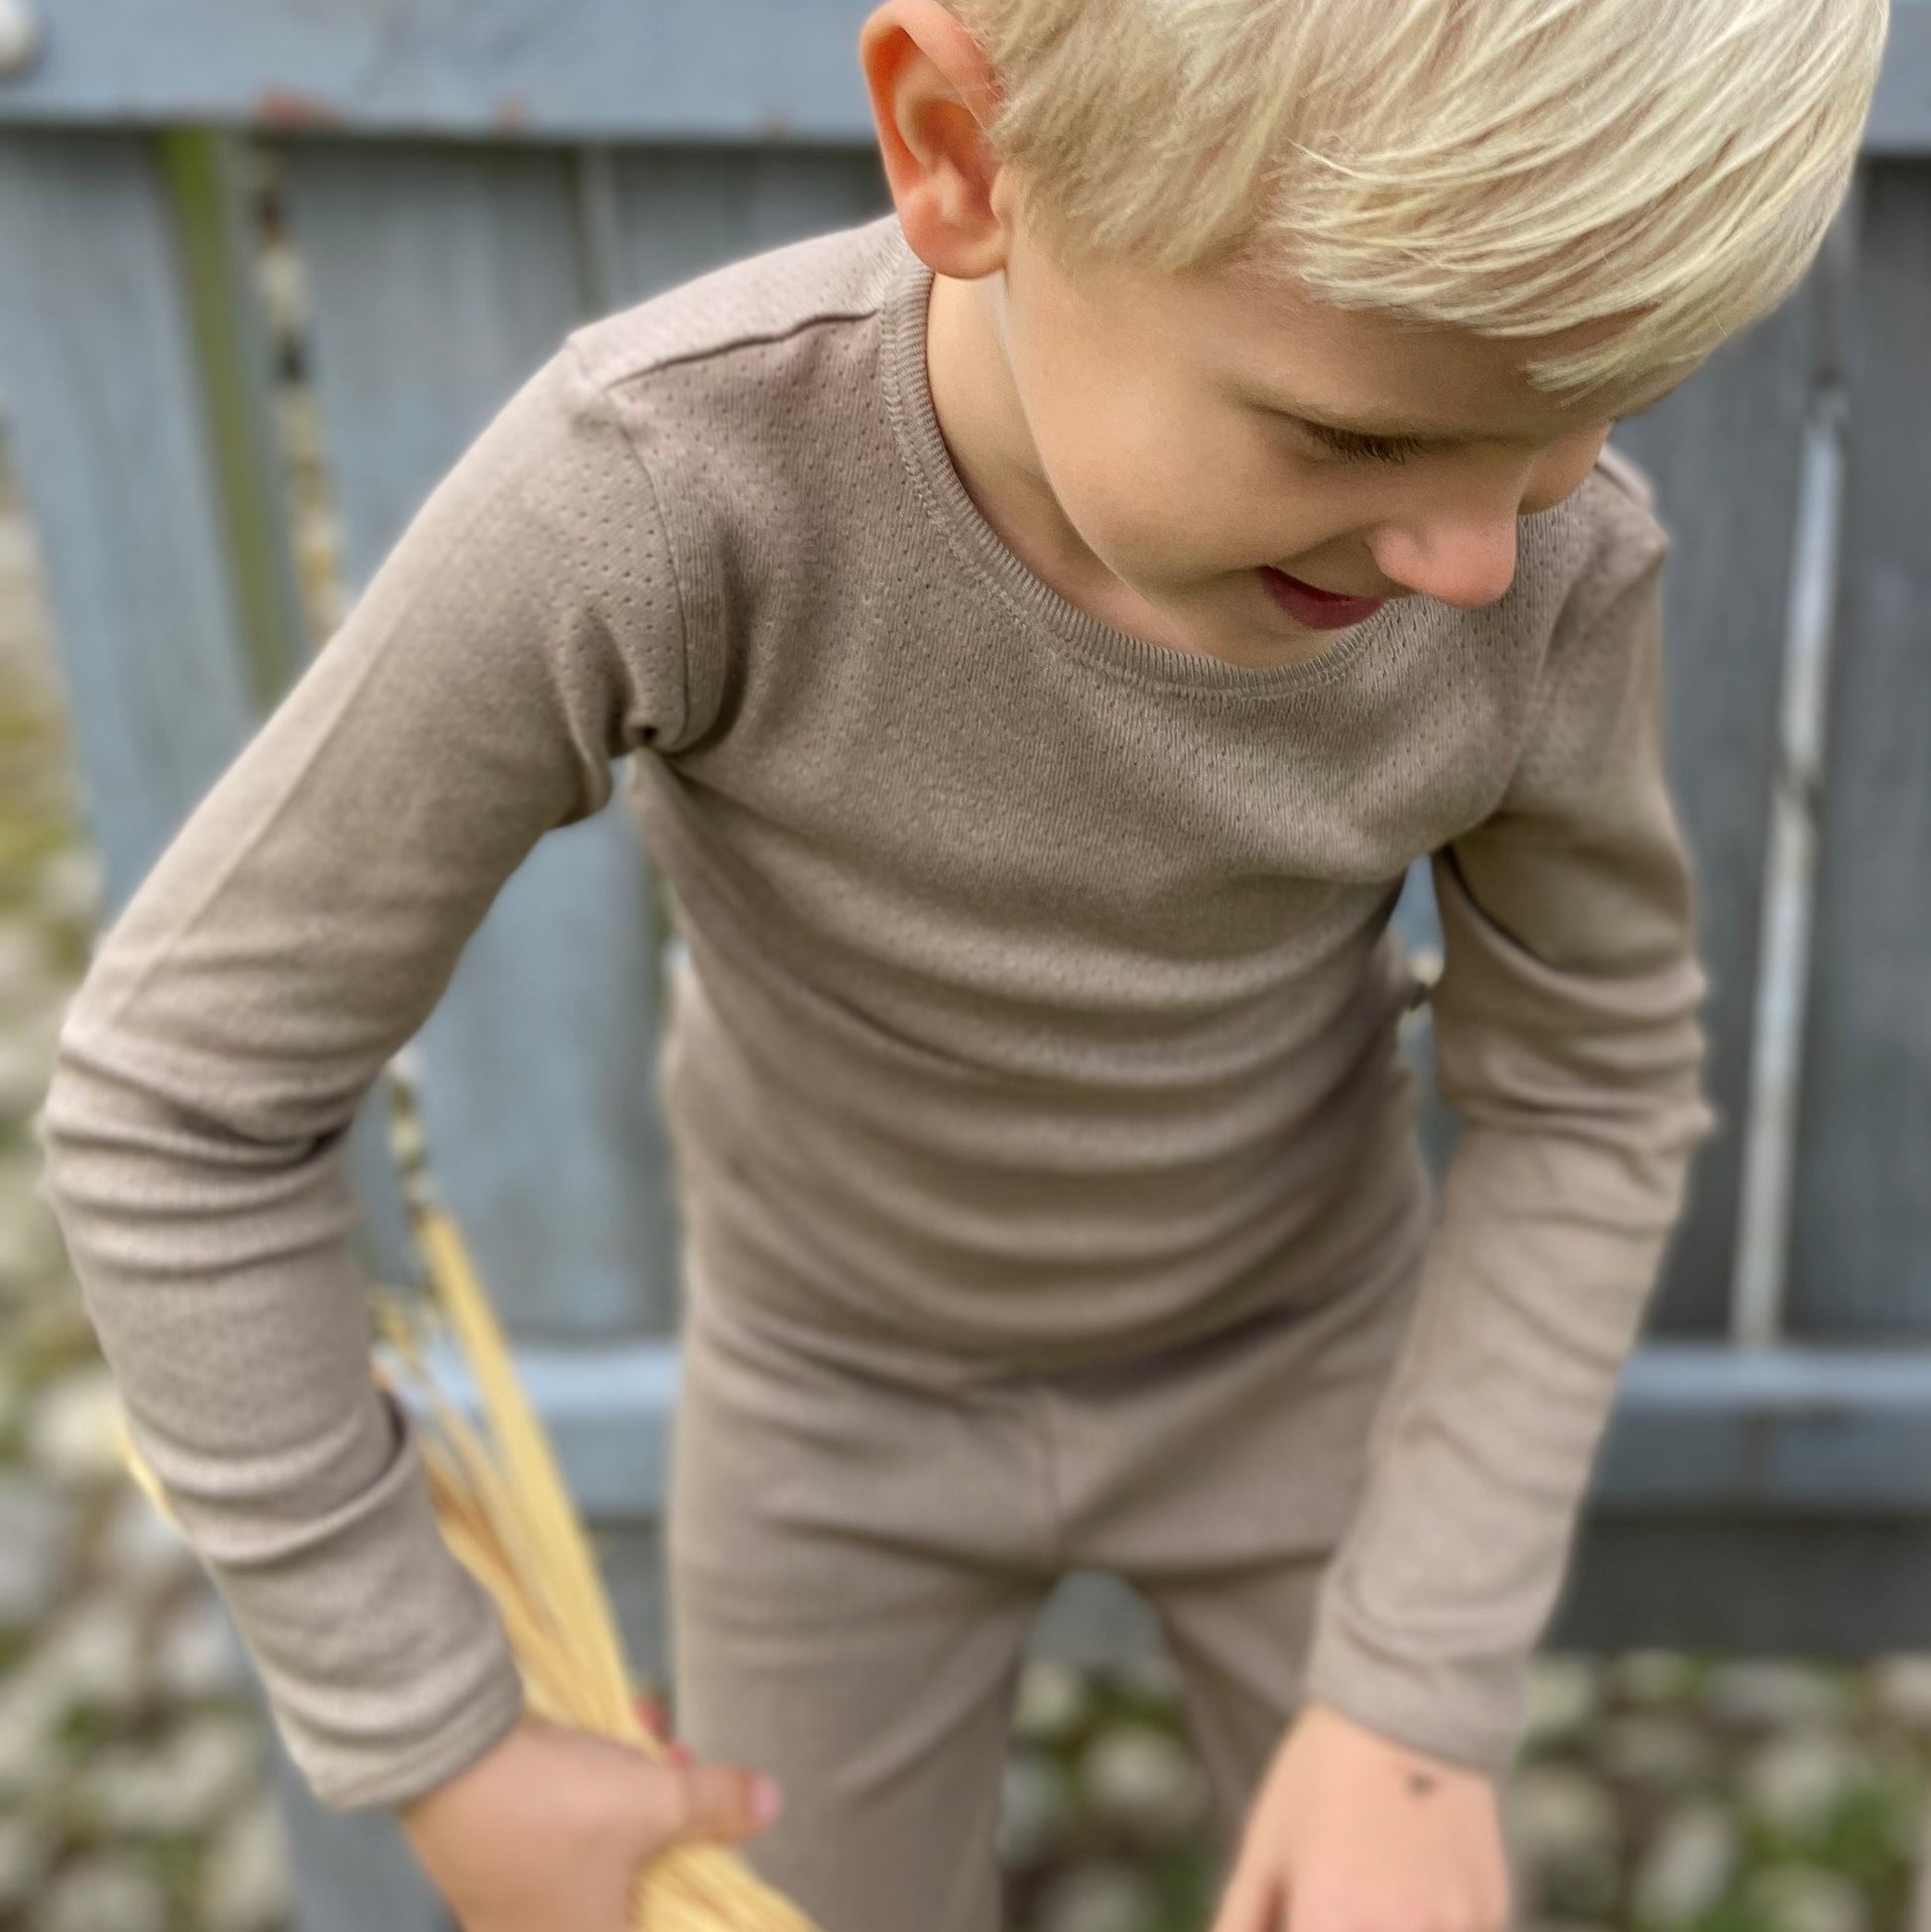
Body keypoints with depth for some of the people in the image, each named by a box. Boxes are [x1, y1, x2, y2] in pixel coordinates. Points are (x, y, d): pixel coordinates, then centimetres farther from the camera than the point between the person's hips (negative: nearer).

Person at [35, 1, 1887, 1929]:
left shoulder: (1548, 558, -28)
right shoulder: (650, 489, -36)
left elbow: (1590, 1081, -13)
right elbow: (186, 1090, -25)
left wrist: (1428, 1690, -20)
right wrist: (430, 1733, -18)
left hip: (1295, 1353, 2)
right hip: (839, 1380, -1)